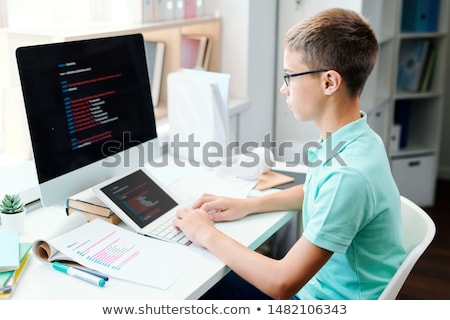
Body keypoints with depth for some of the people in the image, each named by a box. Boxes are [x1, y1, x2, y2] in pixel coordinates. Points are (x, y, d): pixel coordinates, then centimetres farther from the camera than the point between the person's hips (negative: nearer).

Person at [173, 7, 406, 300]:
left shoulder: (350, 174, -32)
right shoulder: (349, 140, -3)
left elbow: (283, 284, -28)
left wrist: (207, 235, -16)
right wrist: (248, 205, 7)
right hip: (315, 282, 8)